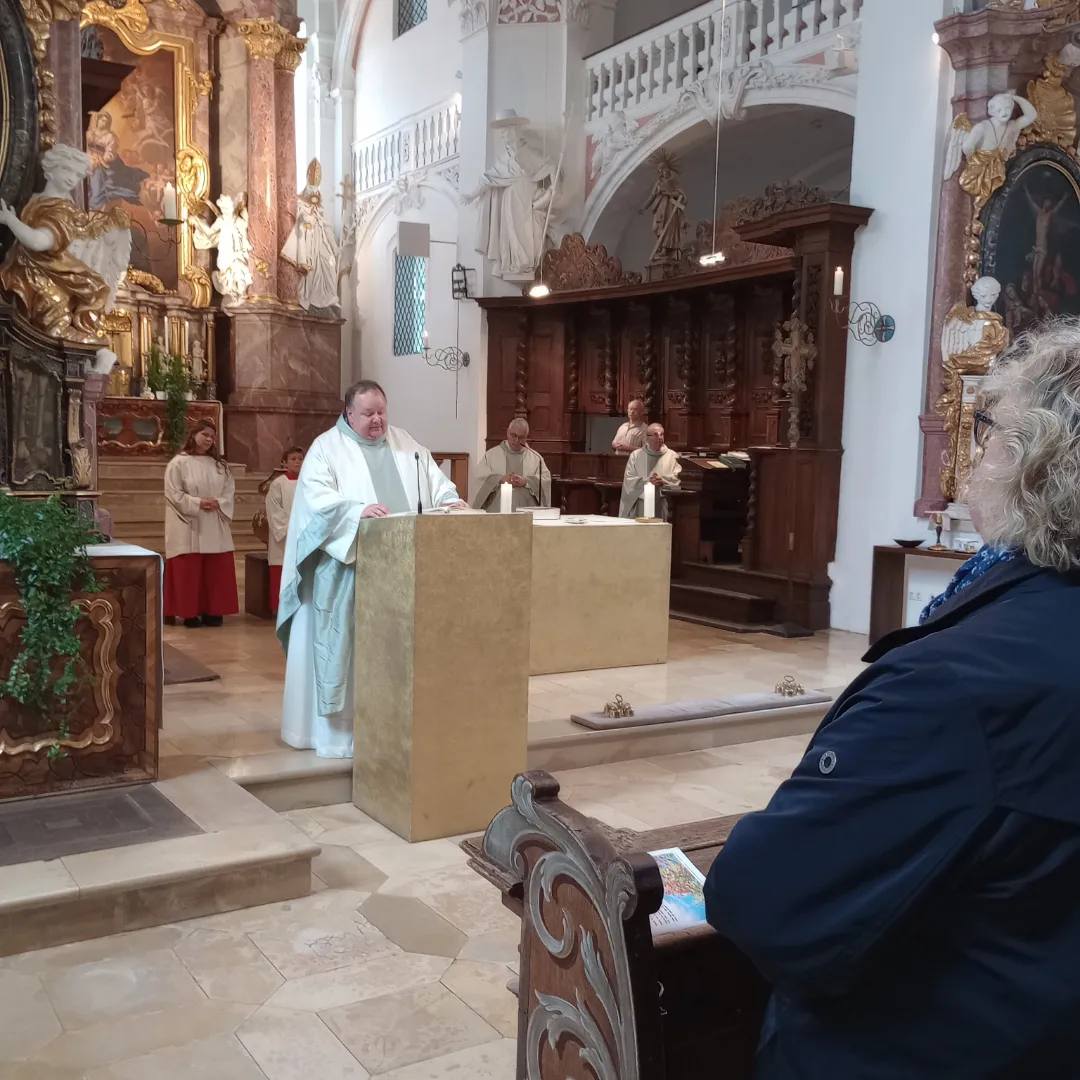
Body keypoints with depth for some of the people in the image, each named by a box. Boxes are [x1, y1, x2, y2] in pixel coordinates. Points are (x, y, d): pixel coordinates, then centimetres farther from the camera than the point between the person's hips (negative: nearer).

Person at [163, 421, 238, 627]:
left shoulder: (220, 464, 12)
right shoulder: (179, 463, -4)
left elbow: (230, 491, 9)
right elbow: (173, 493, -9)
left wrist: (218, 503, -10)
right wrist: (197, 503, -17)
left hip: (215, 528, 5)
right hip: (188, 528, -5)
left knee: (215, 571, 5)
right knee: (189, 571, -3)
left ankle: (212, 611, 12)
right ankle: (189, 613, 2)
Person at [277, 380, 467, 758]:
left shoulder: (405, 443, 15)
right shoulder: (326, 447, -1)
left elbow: (434, 480, 12)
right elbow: (317, 498, -14)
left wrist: (450, 500, -10)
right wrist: (359, 510, -29)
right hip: (348, 567, -4)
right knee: (346, 643, -1)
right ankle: (338, 726, 7)